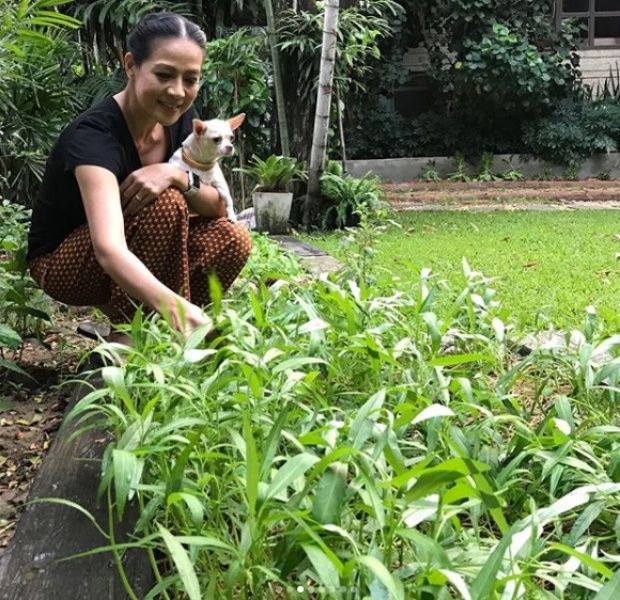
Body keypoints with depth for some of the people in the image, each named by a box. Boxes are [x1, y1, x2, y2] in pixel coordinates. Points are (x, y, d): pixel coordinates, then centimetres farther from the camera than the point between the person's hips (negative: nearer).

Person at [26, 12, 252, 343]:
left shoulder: (180, 118, -10)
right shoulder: (94, 134, -32)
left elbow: (218, 207, -9)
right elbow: (108, 249, -47)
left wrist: (178, 176, -32)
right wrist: (173, 305, -66)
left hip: (137, 251, 7)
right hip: (62, 264, -6)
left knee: (232, 239, -19)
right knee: (165, 204, -31)